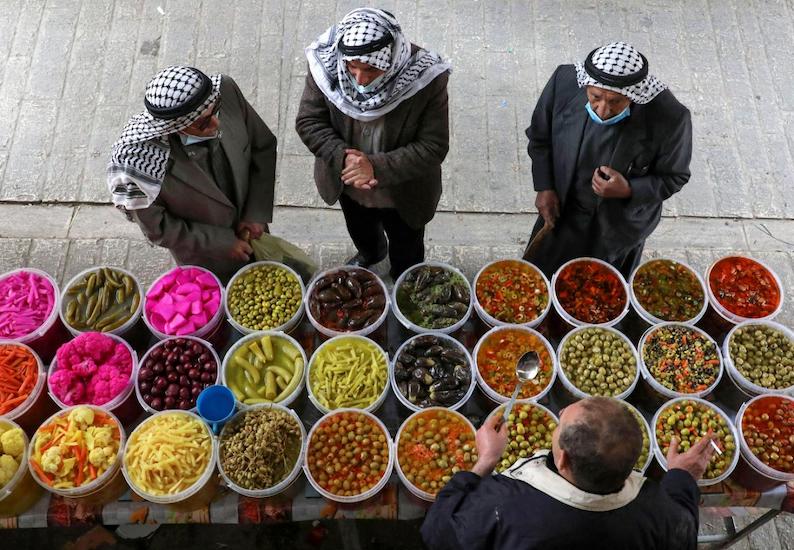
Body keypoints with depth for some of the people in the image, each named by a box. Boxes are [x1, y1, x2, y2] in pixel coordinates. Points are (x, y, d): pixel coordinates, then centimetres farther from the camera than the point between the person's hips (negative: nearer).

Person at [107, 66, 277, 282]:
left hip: (250, 226, 4)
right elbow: (156, 228, -20)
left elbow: (264, 146, -11)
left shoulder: (226, 90, -28)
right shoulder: (139, 157, -37)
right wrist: (222, 243, -20)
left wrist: (256, 213, -15)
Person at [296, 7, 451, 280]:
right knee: (359, 232, 36)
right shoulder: (325, 64, -26)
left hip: (403, 192, -2)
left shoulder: (425, 78, -34)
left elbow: (433, 147, -28)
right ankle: (370, 253, 73)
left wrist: (377, 166, -37)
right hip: (349, 185, 3)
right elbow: (308, 121, -16)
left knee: (407, 253, 26)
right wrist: (343, 157, -32)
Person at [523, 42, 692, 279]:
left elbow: (673, 177, -14)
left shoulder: (670, 118, -32)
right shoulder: (565, 81, -25)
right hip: (562, 213, 2)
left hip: (619, 228, -2)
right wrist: (544, 187, -10)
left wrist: (629, 191, -32)